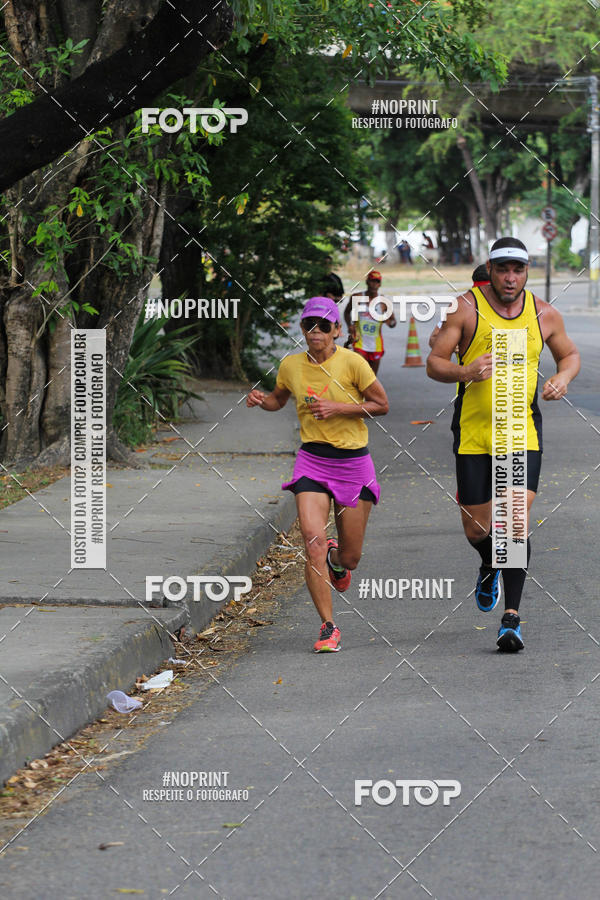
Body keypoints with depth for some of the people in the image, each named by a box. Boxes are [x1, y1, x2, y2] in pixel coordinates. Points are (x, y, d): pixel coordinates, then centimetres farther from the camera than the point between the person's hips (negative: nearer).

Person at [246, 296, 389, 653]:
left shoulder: (351, 362, -9)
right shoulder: (292, 366, 2)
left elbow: (381, 405, -4)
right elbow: (278, 399, 20)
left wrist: (337, 408, -16)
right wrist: (261, 400, -3)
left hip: (354, 463, -1)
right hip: (312, 460, 2)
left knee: (349, 558, 4)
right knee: (313, 540, -18)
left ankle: (335, 559, 45)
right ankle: (329, 627, -8)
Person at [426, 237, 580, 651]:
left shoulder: (544, 314, 2)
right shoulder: (466, 309, -6)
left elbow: (570, 354, 19)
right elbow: (434, 363, -5)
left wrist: (562, 378, -4)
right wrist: (465, 372, -25)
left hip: (522, 431, 0)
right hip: (474, 431, 0)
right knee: (477, 528, 6)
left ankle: (512, 617, -8)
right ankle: (491, 567, 43)